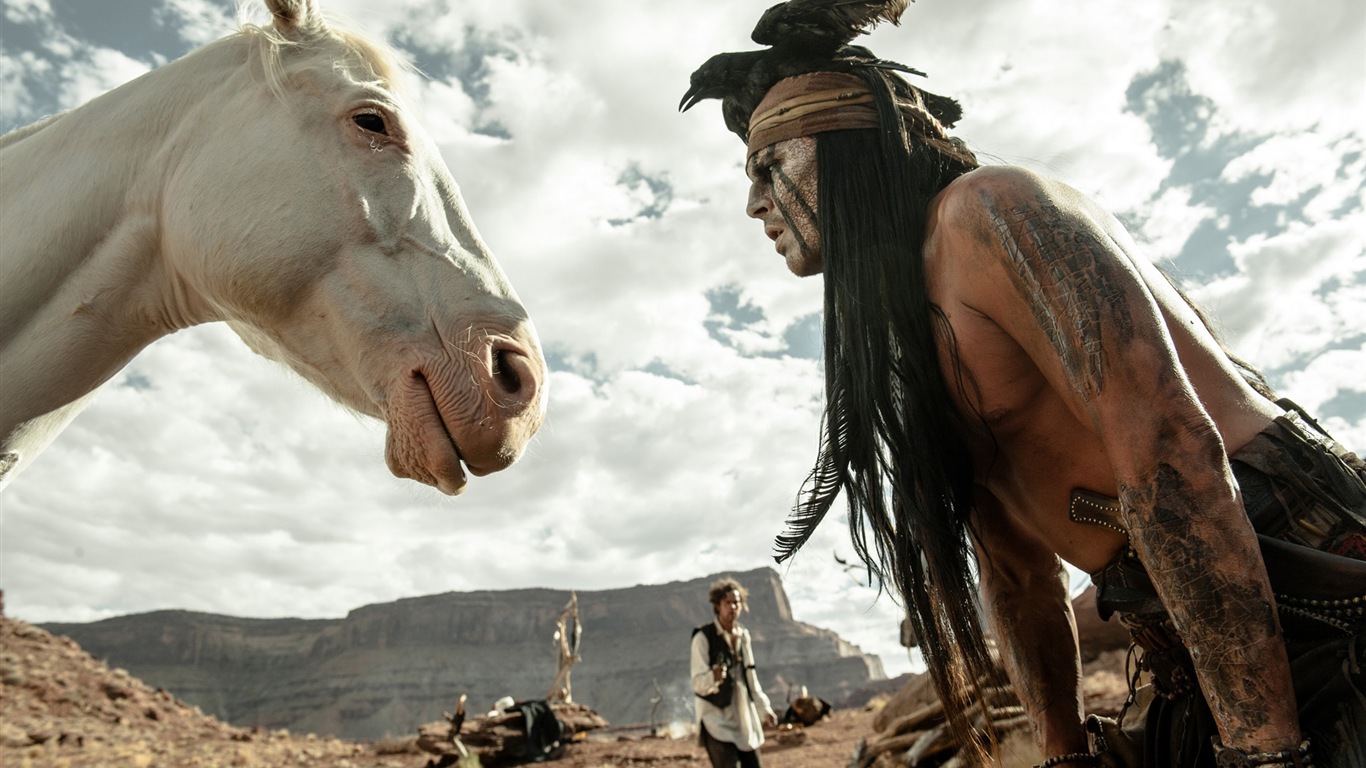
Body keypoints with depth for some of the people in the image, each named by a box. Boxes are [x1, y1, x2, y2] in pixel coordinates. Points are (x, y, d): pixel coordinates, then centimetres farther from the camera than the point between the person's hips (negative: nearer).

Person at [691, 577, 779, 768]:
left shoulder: (744, 635, 9)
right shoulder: (703, 637, -12)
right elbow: (698, 684, -17)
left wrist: (764, 708, 18)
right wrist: (713, 677, -37)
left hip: (744, 719, 7)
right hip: (717, 720, -7)